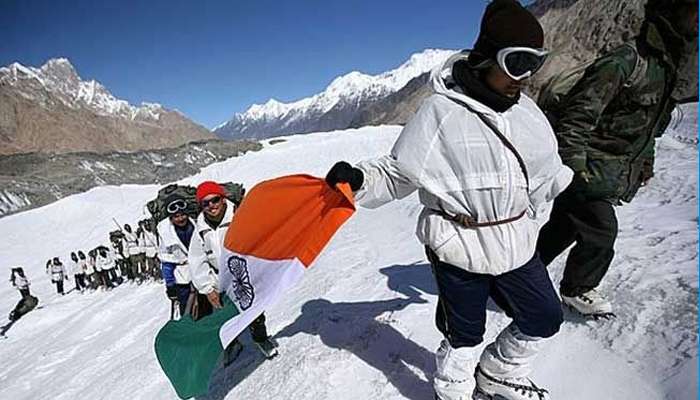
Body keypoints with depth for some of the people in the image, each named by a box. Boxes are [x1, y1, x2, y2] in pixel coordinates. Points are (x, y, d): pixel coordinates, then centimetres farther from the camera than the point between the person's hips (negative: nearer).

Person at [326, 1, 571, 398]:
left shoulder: (525, 109, 3)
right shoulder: (442, 113, -18)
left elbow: (543, 172, 20)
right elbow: (396, 174, -14)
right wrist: (357, 180, -30)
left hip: (517, 242, 7)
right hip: (461, 247, -7)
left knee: (545, 317, 22)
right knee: (465, 334, 13)